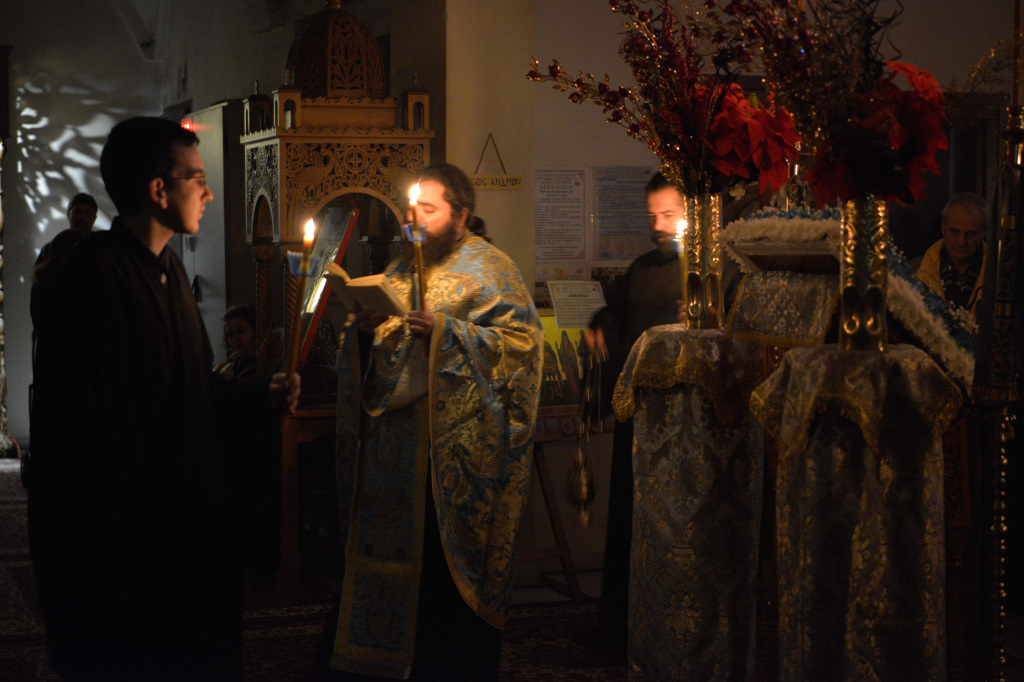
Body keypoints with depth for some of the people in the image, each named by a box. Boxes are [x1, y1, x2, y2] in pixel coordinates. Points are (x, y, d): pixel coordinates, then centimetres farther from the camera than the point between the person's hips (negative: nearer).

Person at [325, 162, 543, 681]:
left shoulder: (489, 269, 0)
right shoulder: (402, 269, 19)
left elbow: (520, 340, -12)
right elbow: (371, 354, 21)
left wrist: (445, 330, -18)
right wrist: (365, 328, -2)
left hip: (454, 439, -6)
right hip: (393, 431, 6)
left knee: (444, 557, -5)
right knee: (393, 548, 6)